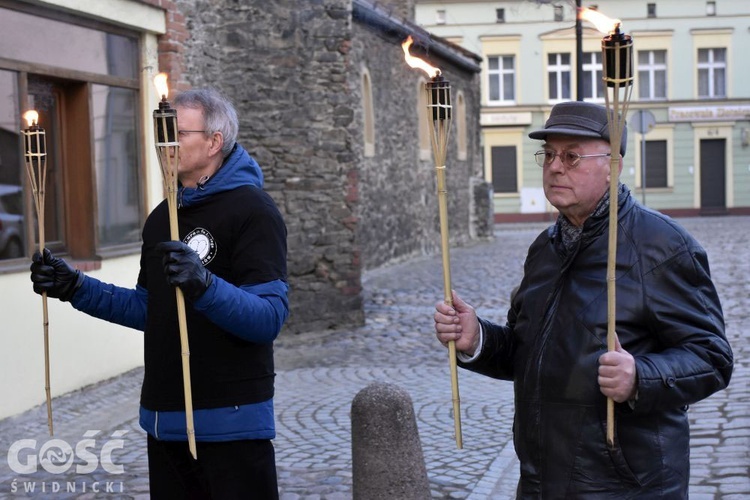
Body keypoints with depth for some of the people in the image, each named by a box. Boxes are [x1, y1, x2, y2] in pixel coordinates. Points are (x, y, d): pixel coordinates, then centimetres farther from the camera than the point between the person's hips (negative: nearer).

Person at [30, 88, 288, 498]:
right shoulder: (161, 218, 13)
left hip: (230, 422, -7)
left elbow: (270, 317, -21)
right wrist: (74, 288, 10)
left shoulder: (252, 210, -11)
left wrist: (205, 286, -37)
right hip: (164, 418, 7)